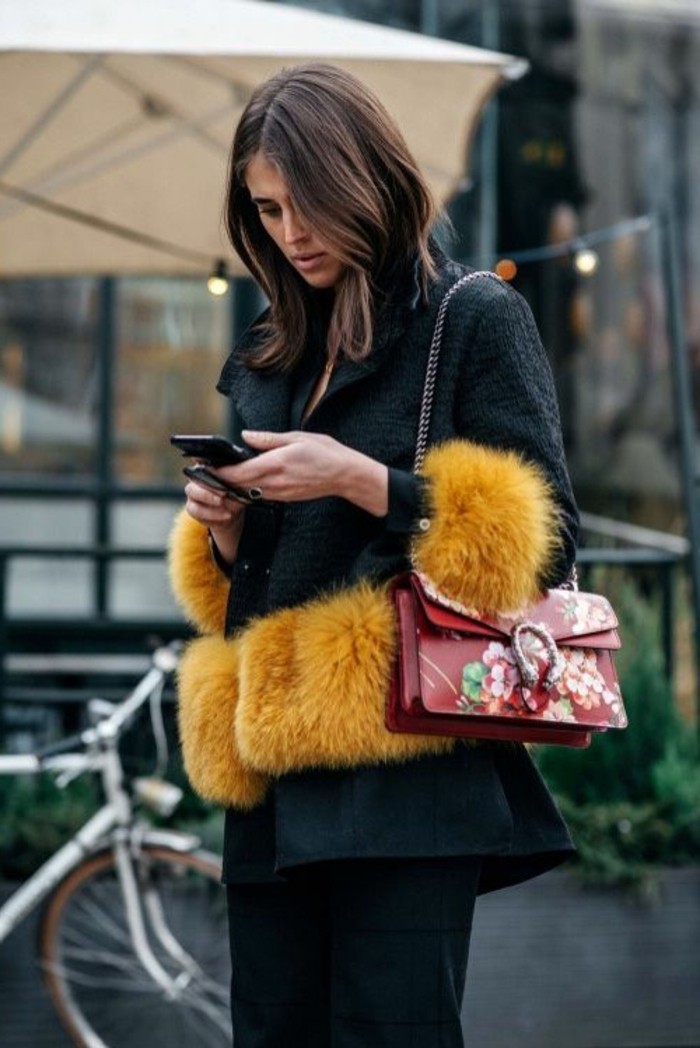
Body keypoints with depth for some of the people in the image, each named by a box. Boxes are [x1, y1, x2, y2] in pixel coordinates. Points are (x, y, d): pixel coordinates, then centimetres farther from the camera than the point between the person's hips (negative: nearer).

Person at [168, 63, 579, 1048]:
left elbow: (541, 541, -7)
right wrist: (223, 531, 3)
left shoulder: (475, 319, 1)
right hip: (275, 771, 7)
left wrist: (357, 478, -15)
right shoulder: (267, 356, 20)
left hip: (410, 758, -6)